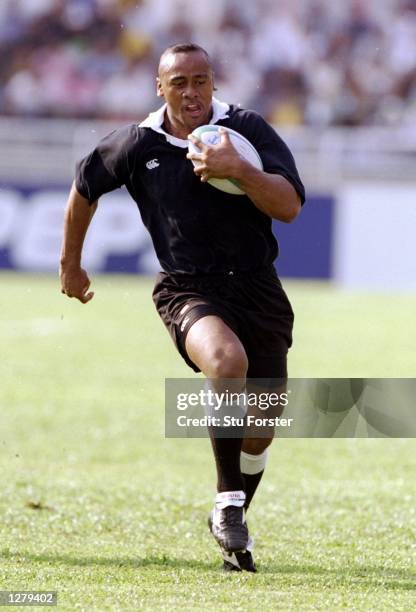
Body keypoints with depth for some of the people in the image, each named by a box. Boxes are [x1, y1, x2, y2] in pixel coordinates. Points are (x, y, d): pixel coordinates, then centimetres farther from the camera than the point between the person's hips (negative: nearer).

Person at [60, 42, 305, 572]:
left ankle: (231, 521, 32)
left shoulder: (248, 130, -5)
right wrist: (70, 263, 24)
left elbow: (289, 206, -14)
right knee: (227, 360, -34)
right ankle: (228, 505, -20)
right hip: (186, 287, -2)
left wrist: (237, 168, -29)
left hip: (255, 285, 2)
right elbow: (85, 187, 17)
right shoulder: (137, 145, -2)